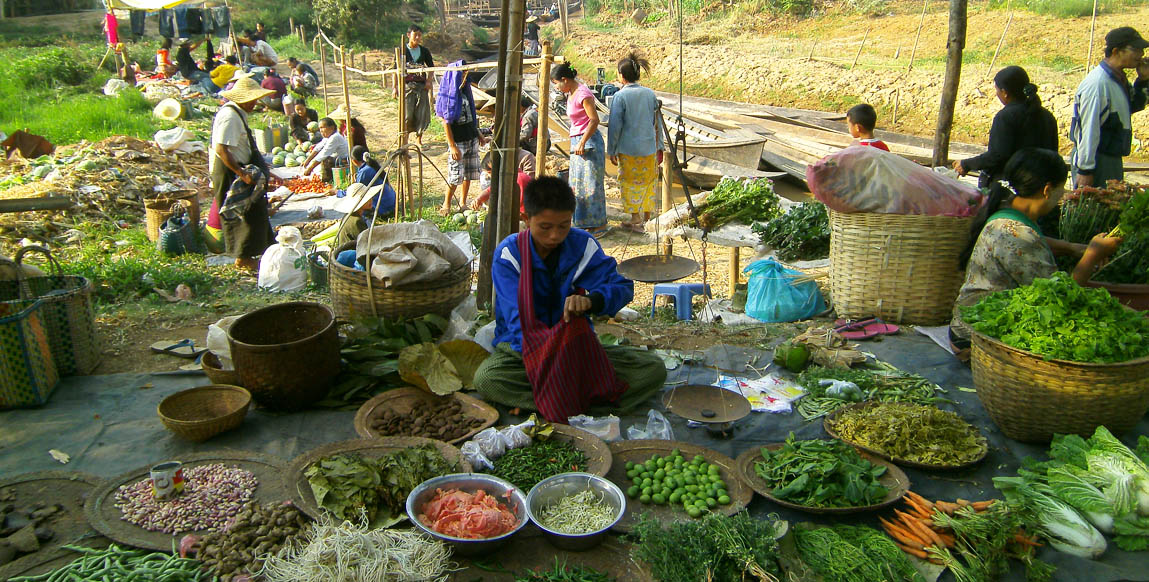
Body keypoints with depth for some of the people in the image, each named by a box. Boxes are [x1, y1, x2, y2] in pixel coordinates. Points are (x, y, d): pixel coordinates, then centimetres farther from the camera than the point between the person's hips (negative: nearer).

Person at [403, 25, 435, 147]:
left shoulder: (424, 51, 8)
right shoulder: (402, 50, 0)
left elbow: (431, 67, 17)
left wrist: (429, 81, 1)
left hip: (422, 86, 3)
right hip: (407, 85, -3)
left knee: (422, 114, 1)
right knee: (407, 114, -8)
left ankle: (418, 138, 15)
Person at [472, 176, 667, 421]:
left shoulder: (583, 245, -3)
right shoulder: (509, 254, -11)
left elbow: (622, 286, -11)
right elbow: (519, 318, -20)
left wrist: (591, 300, -35)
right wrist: (547, 355, -38)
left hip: (578, 346, 2)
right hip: (524, 347, -2)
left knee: (653, 369, -18)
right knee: (485, 378, -36)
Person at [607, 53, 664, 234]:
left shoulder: (620, 96, -12)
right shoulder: (650, 94, 2)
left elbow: (615, 126, -12)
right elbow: (658, 123, 7)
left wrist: (611, 151, -2)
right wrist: (659, 148, 14)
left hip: (628, 149, -4)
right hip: (649, 147, 4)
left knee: (630, 184, 9)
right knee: (648, 182, 17)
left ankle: (636, 220, 12)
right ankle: (647, 218, 23)